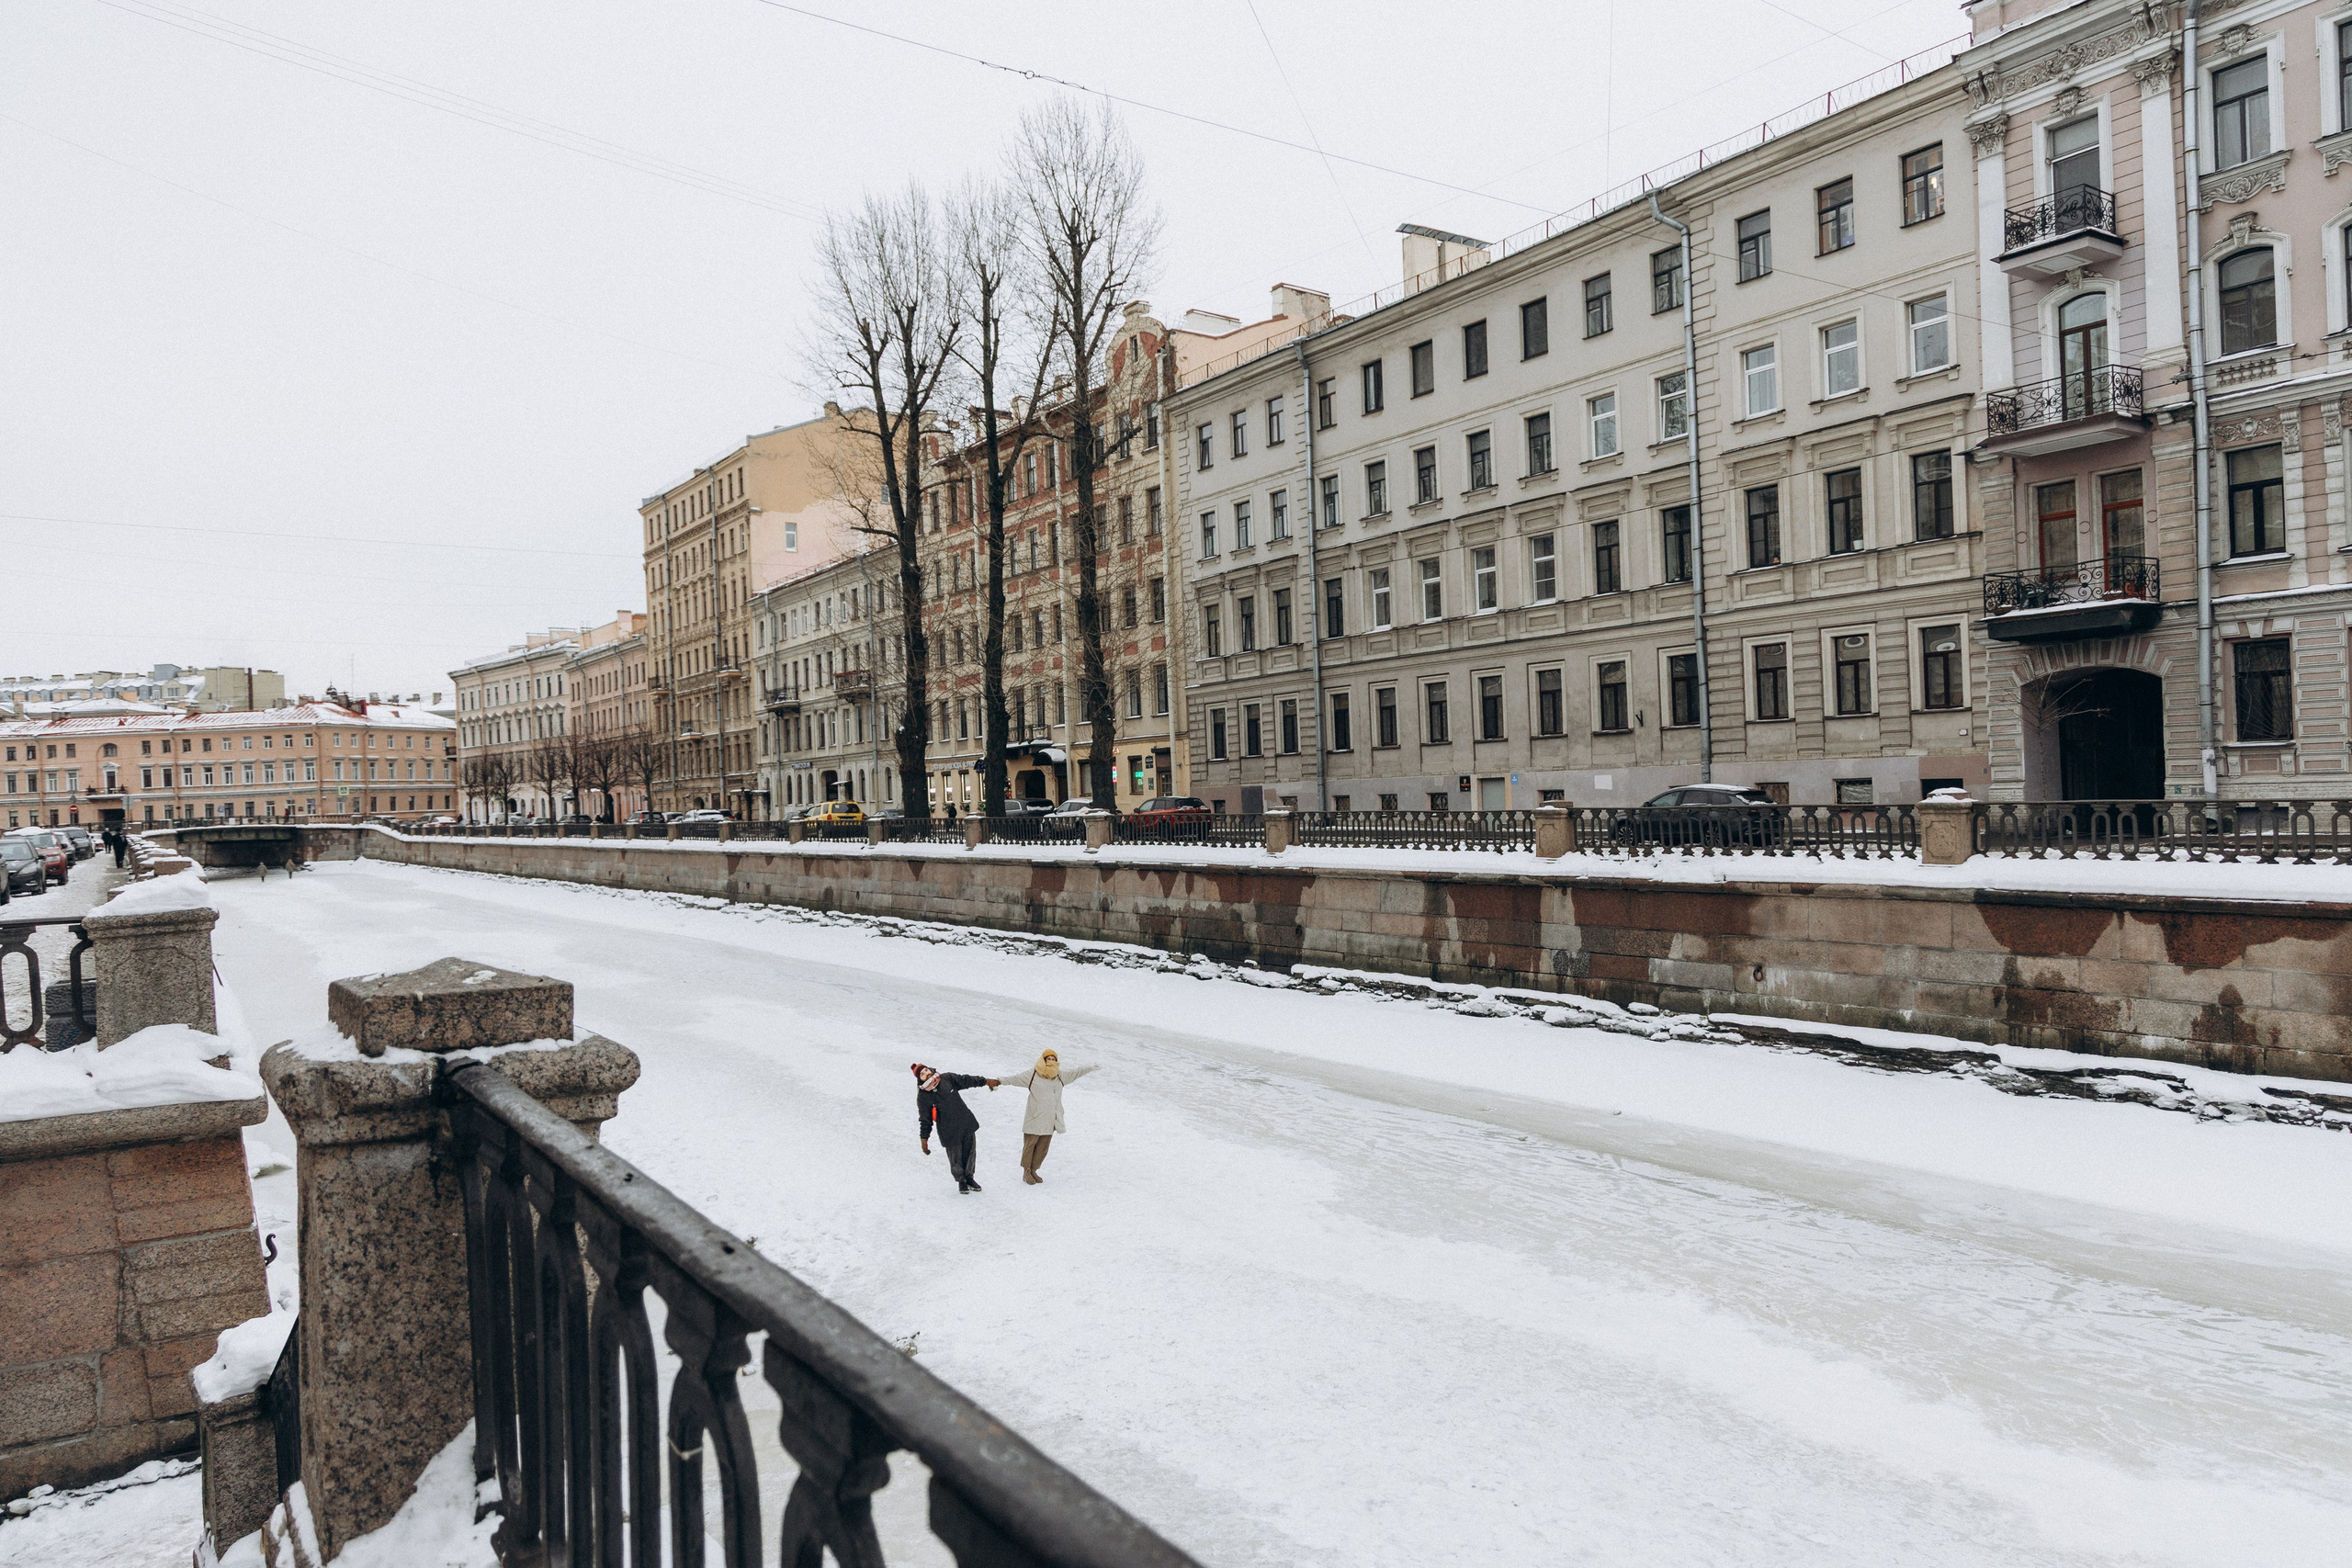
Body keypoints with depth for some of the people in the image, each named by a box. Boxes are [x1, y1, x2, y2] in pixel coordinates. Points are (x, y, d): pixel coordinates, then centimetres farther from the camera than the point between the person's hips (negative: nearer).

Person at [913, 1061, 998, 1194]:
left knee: (970, 1153, 13)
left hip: (967, 1123, 3)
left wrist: (985, 1081, 9)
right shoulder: (923, 1097, -11)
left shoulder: (947, 1079, -4)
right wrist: (924, 1139, -5)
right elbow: (925, 1120, -4)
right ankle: (961, 1181, 29)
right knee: (955, 1159, 3)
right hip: (949, 1132, -3)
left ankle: (969, 1178, 36)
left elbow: (966, 1080, 7)